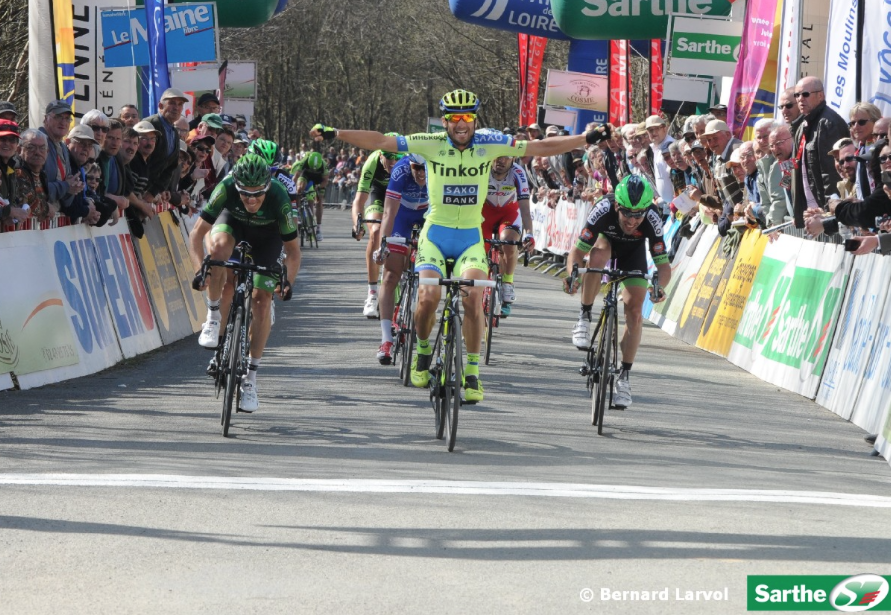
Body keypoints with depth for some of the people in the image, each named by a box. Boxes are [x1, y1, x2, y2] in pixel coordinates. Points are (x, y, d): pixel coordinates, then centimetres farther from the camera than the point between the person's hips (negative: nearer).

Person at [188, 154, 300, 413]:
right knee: (218, 246, -36)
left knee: (261, 300, -11)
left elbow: (292, 248, -25)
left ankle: (251, 378, 1)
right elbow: (197, 233, -31)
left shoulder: (279, 199, -36)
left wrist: (288, 281, -42)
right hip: (233, 222, 0)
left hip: (267, 236, 0)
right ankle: (213, 317, -16)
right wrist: (200, 269, -46)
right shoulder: (226, 188, -36)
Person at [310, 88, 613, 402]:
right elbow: (381, 142, -11)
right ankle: (423, 350, 13)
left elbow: (541, 147, -5)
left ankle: (472, 371, -6)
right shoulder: (431, 144, -8)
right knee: (429, 297, -18)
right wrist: (334, 133, -20)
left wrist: (587, 139, -11)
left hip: (471, 238, 1)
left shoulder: (490, 144, -5)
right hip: (436, 234, -1)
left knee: (473, 297, -20)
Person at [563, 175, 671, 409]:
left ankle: (624, 376, 0)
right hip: (605, 239, -1)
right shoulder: (603, 210, -39)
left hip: (633, 251, 1)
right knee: (598, 255, -38)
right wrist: (572, 274, -52)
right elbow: (578, 250, -33)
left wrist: (659, 285, -52)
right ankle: (584, 318, -19)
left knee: (634, 312, -12)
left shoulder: (652, 219, -37)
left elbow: (663, 264, -31)